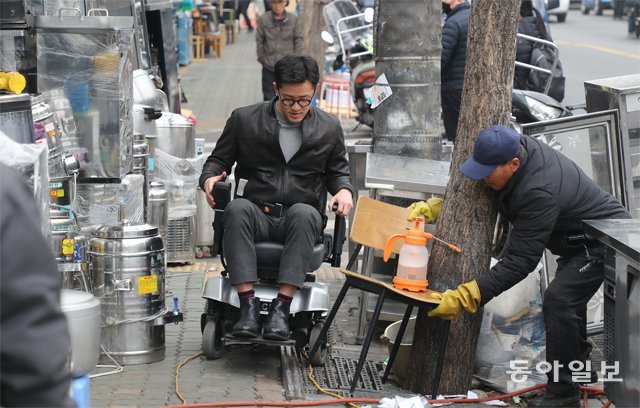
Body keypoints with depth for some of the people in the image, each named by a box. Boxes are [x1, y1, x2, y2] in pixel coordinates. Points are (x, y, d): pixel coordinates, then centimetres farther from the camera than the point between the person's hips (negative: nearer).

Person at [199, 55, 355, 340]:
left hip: (300, 217, 0)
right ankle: (248, 305, -40)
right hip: (256, 214, 0)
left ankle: (281, 307, -41)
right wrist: (209, 178, -8)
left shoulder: (329, 128, 13)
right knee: (237, 208, -36)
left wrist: (344, 190, -1)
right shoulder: (244, 119, 9)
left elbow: (337, 171, 22)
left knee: (304, 213, -37)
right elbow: (219, 159, 16)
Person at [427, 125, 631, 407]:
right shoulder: (518, 147, -13)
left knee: (558, 300, -22)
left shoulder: (539, 192, -38)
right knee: (567, 297, 25)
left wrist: (466, 297, -39)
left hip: (605, 239, -11)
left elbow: (519, 262, -37)